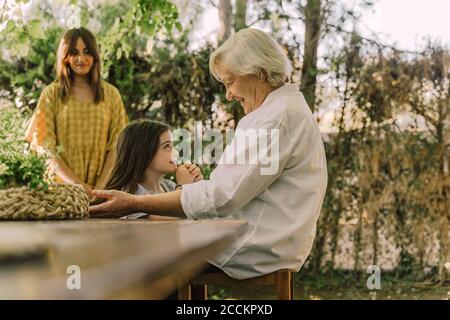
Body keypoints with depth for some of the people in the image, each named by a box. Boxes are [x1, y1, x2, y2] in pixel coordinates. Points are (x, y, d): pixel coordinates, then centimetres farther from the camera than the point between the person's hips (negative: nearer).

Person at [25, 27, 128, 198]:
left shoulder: (110, 94, 7)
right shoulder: (51, 94, 3)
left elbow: (117, 145, 1)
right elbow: (44, 145, -2)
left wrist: (100, 187, -12)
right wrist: (77, 184, -13)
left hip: (102, 188, 1)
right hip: (62, 186, -1)